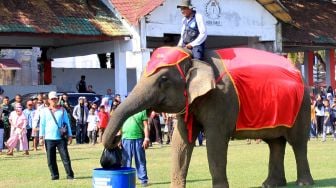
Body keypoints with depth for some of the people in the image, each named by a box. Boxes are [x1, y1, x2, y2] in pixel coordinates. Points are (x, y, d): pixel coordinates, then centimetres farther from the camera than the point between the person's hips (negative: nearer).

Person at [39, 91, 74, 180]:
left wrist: (70, 135, 3)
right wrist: (41, 136, 0)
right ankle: (54, 175, 12)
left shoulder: (62, 110, 7)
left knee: (65, 157, -3)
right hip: (49, 138, 1)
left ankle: (70, 175, 1)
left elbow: (67, 123, 8)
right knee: (51, 159, 3)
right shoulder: (45, 111, 6)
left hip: (61, 137, -1)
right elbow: (42, 124, 6)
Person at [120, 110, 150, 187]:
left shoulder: (142, 111, 4)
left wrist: (146, 138, -6)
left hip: (138, 138, -2)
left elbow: (145, 126, 3)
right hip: (126, 138, 2)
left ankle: (143, 179, 8)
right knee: (126, 160, 5)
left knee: (140, 160, 3)